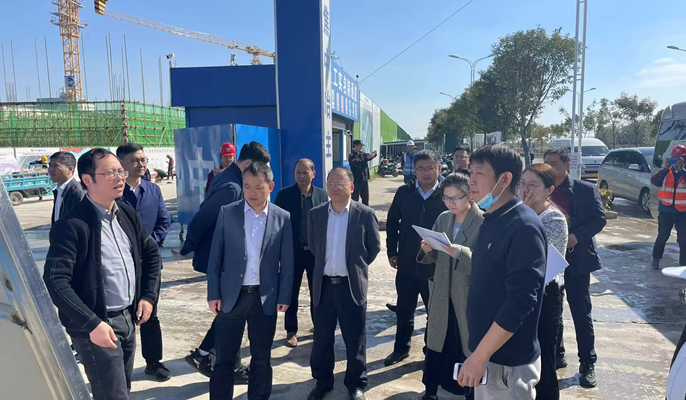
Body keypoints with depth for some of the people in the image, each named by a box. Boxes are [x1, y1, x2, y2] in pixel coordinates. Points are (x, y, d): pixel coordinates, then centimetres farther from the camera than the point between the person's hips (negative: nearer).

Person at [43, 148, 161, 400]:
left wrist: (148, 296, 7)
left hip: (128, 317, 7)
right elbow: (54, 282, -20)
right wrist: (91, 324, -23)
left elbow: (151, 253, 16)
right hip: (97, 325, -7)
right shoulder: (72, 226, -17)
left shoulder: (128, 214, 4)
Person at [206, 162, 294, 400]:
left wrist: (285, 296, 0)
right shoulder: (227, 213, -1)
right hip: (231, 295, 0)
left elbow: (287, 262, 2)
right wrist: (213, 294, -3)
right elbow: (215, 256, 0)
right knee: (224, 357, 8)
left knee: (262, 356, 14)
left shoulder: (282, 217, -1)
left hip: (265, 297, 1)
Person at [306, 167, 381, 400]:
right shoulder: (315, 214, 0)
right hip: (323, 285, 3)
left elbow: (374, 247, 4)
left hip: (352, 285, -2)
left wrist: (357, 266, 7)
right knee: (321, 337, 13)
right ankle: (322, 381, 32)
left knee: (355, 339, 9)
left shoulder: (365, 214, -8)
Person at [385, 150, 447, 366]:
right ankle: (401, 348, 36)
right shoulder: (403, 193, -2)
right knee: (404, 310, 17)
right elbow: (392, 222, 7)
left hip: (436, 266, -2)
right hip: (406, 264, 3)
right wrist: (392, 251, 4)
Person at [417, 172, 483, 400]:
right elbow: (433, 258, 8)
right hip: (442, 295, 5)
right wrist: (427, 250, -14)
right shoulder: (443, 219, 4)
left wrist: (459, 251, -35)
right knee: (435, 346, 16)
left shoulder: (484, 222, -14)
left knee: (469, 350, 10)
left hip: (470, 297, -5)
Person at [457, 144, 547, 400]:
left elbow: (521, 301, -25)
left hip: (507, 360, -8)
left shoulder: (524, 227, -21)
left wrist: (479, 356, -23)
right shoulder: (491, 221, 6)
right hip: (487, 352, 8)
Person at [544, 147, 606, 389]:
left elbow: (599, 219, -6)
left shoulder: (586, 189, -3)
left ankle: (588, 364, 16)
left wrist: (577, 235, -20)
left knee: (581, 312, 4)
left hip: (576, 258, -3)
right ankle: (555, 356, 28)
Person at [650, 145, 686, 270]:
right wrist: (665, 168, -20)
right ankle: (656, 259, 19)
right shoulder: (666, 172, 3)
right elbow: (655, 182, -12)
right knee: (662, 236, 5)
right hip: (666, 210, 0)